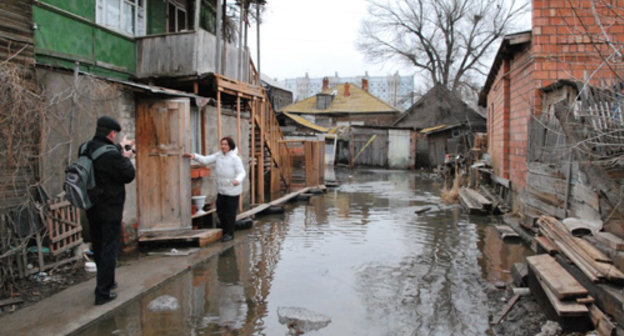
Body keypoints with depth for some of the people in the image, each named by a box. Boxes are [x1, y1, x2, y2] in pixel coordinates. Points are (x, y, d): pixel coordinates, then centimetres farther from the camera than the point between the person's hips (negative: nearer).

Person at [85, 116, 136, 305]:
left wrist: (120, 148, 27)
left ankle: (107, 282, 38)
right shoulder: (111, 154, -24)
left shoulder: (86, 149, 0)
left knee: (98, 247, 20)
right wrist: (126, 158, 2)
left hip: (92, 208, 8)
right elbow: (129, 176, -14)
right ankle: (102, 293, 3)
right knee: (109, 249, 1)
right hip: (110, 209, -8)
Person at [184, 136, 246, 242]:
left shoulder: (235, 158, -14)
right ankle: (225, 230, 30)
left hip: (232, 191, -6)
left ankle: (229, 233, 14)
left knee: (230, 213, -1)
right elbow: (205, 160, 3)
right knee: (220, 211, 13)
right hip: (221, 190, 6)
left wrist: (238, 180, -37)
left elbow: (242, 172, -17)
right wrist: (194, 156, -12)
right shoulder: (218, 155, 4)